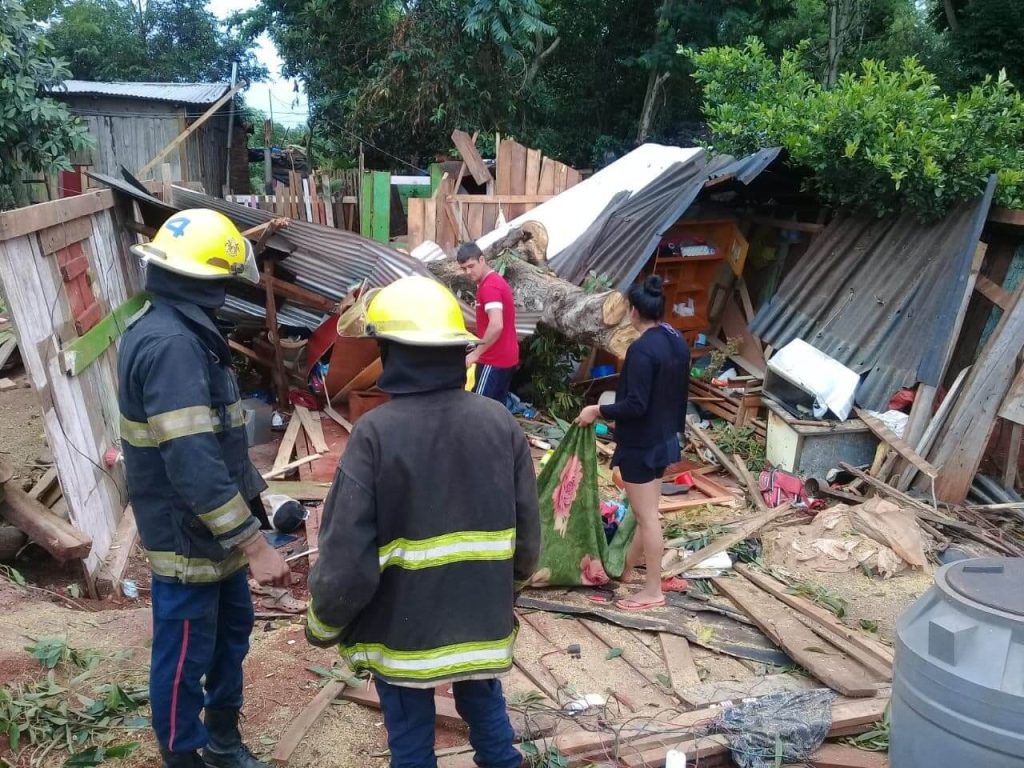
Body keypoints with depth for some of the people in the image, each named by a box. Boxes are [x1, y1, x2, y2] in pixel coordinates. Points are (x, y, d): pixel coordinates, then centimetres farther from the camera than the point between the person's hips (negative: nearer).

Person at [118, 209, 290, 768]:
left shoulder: (180, 332, 8)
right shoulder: (171, 345, -26)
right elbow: (192, 463, -32)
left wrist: (254, 499, 21)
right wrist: (255, 544, -28)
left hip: (212, 530, 10)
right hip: (186, 535, -10)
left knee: (232, 628, 22)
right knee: (184, 656, 8)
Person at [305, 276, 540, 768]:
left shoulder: (376, 432, -20)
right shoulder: (500, 423, -7)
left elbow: (347, 554, -18)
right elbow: (527, 533, 0)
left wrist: (323, 624, 0)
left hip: (402, 624, -3)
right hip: (482, 616, 4)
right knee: (486, 708, 24)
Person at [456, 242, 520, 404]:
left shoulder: (489, 287, -18)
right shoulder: (497, 281, 15)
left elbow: (496, 325, -29)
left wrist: (476, 353, -22)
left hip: (494, 360, -10)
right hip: (507, 357, 10)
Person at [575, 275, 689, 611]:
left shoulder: (642, 349, -24)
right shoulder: (677, 342, 5)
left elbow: (635, 405, -27)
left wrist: (597, 411, -14)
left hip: (641, 443, -10)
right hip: (663, 438, 10)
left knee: (647, 515, 1)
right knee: (645, 510, 20)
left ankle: (653, 590, 11)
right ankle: (628, 567, 36)